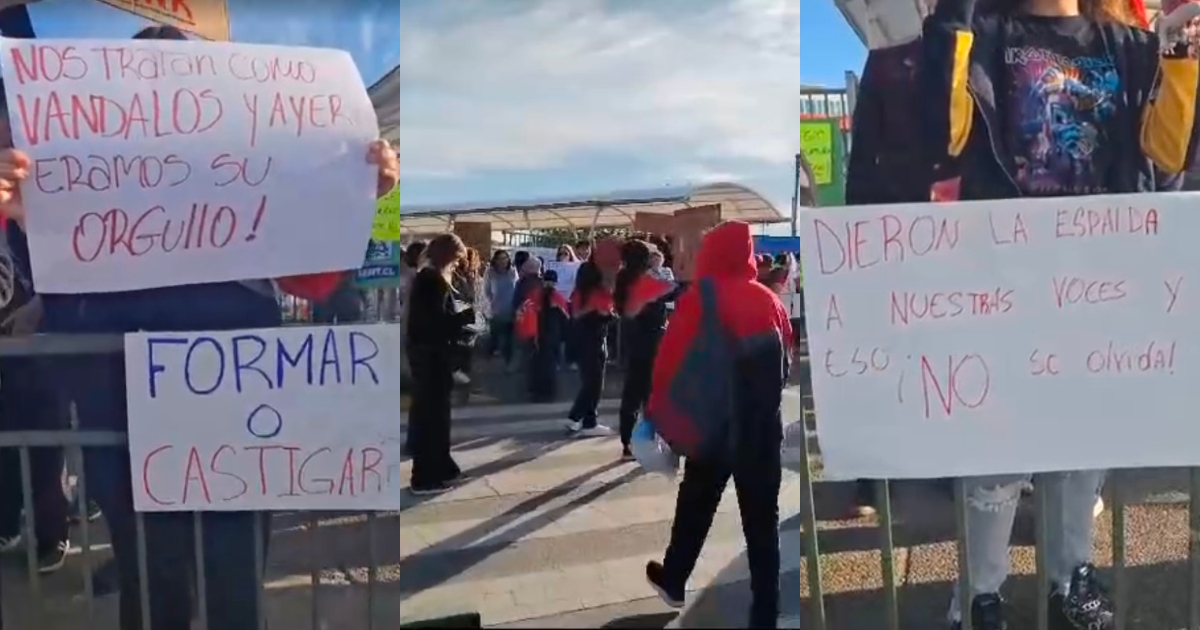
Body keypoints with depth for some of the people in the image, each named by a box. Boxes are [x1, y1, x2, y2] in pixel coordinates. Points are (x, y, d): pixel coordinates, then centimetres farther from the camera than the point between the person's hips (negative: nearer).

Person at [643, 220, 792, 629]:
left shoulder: (698, 299, -9)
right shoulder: (769, 300, 2)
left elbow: (670, 361, -11)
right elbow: (786, 360, 5)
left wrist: (656, 412, -1)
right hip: (764, 425, 2)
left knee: (696, 505, 18)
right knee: (762, 518, 7)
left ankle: (673, 580, 35)